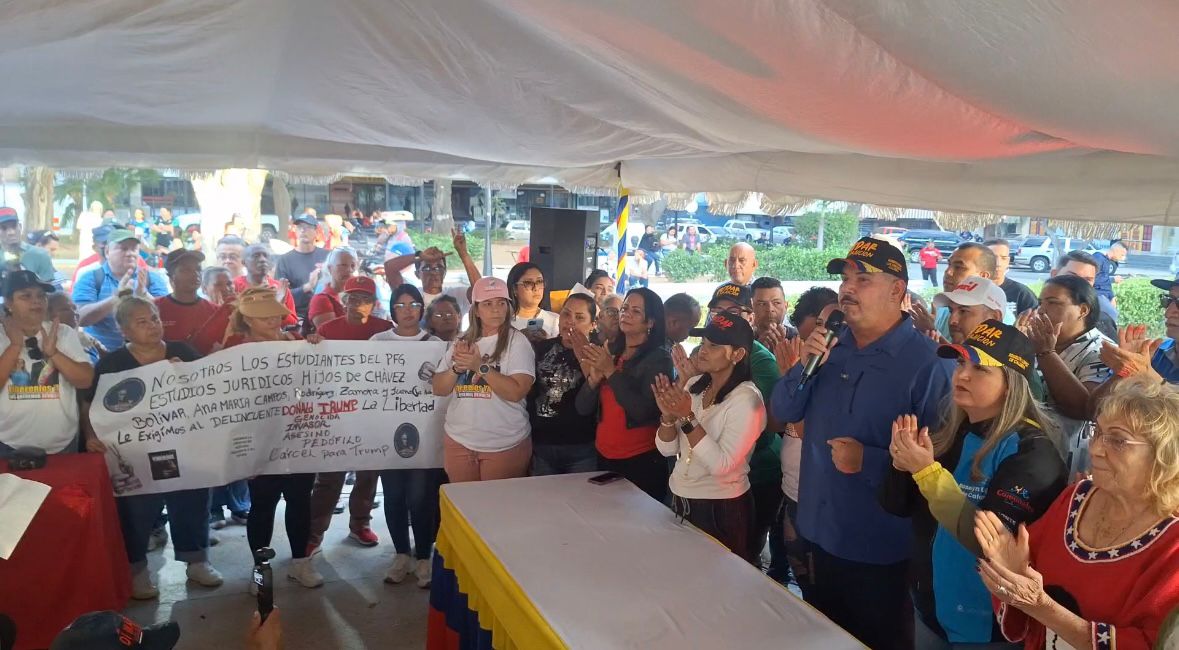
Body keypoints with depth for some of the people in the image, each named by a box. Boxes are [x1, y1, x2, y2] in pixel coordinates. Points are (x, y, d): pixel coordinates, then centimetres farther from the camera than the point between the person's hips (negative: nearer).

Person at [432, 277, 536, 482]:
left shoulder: (517, 341, -7)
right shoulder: (462, 342, 8)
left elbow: (516, 392, -18)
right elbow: (439, 389, 6)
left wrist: (480, 366, -20)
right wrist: (456, 367, -12)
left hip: (505, 445, -4)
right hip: (459, 441, 4)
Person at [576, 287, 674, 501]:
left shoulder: (659, 358, -9)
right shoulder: (609, 352, 6)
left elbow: (643, 412, -21)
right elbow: (583, 409, 3)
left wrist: (610, 372, -21)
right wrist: (593, 378, -16)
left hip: (642, 460, -5)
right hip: (604, 457, 5)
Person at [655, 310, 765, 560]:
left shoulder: (746, 399, -18)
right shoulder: (694, 385, 1)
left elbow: (721, 465, -24)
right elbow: (667, 449, 1)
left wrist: (688, 418, -28)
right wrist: (668, 415, -17)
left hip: (721, 510, -7)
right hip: (679, 500, 7)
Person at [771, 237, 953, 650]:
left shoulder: (925, 362, -17)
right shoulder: (831, 346, 3)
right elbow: (783, 412, 3)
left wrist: (869, 461, -28)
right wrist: (804, 365, -13)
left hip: (878, 547, -6)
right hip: (817, 531, 6)